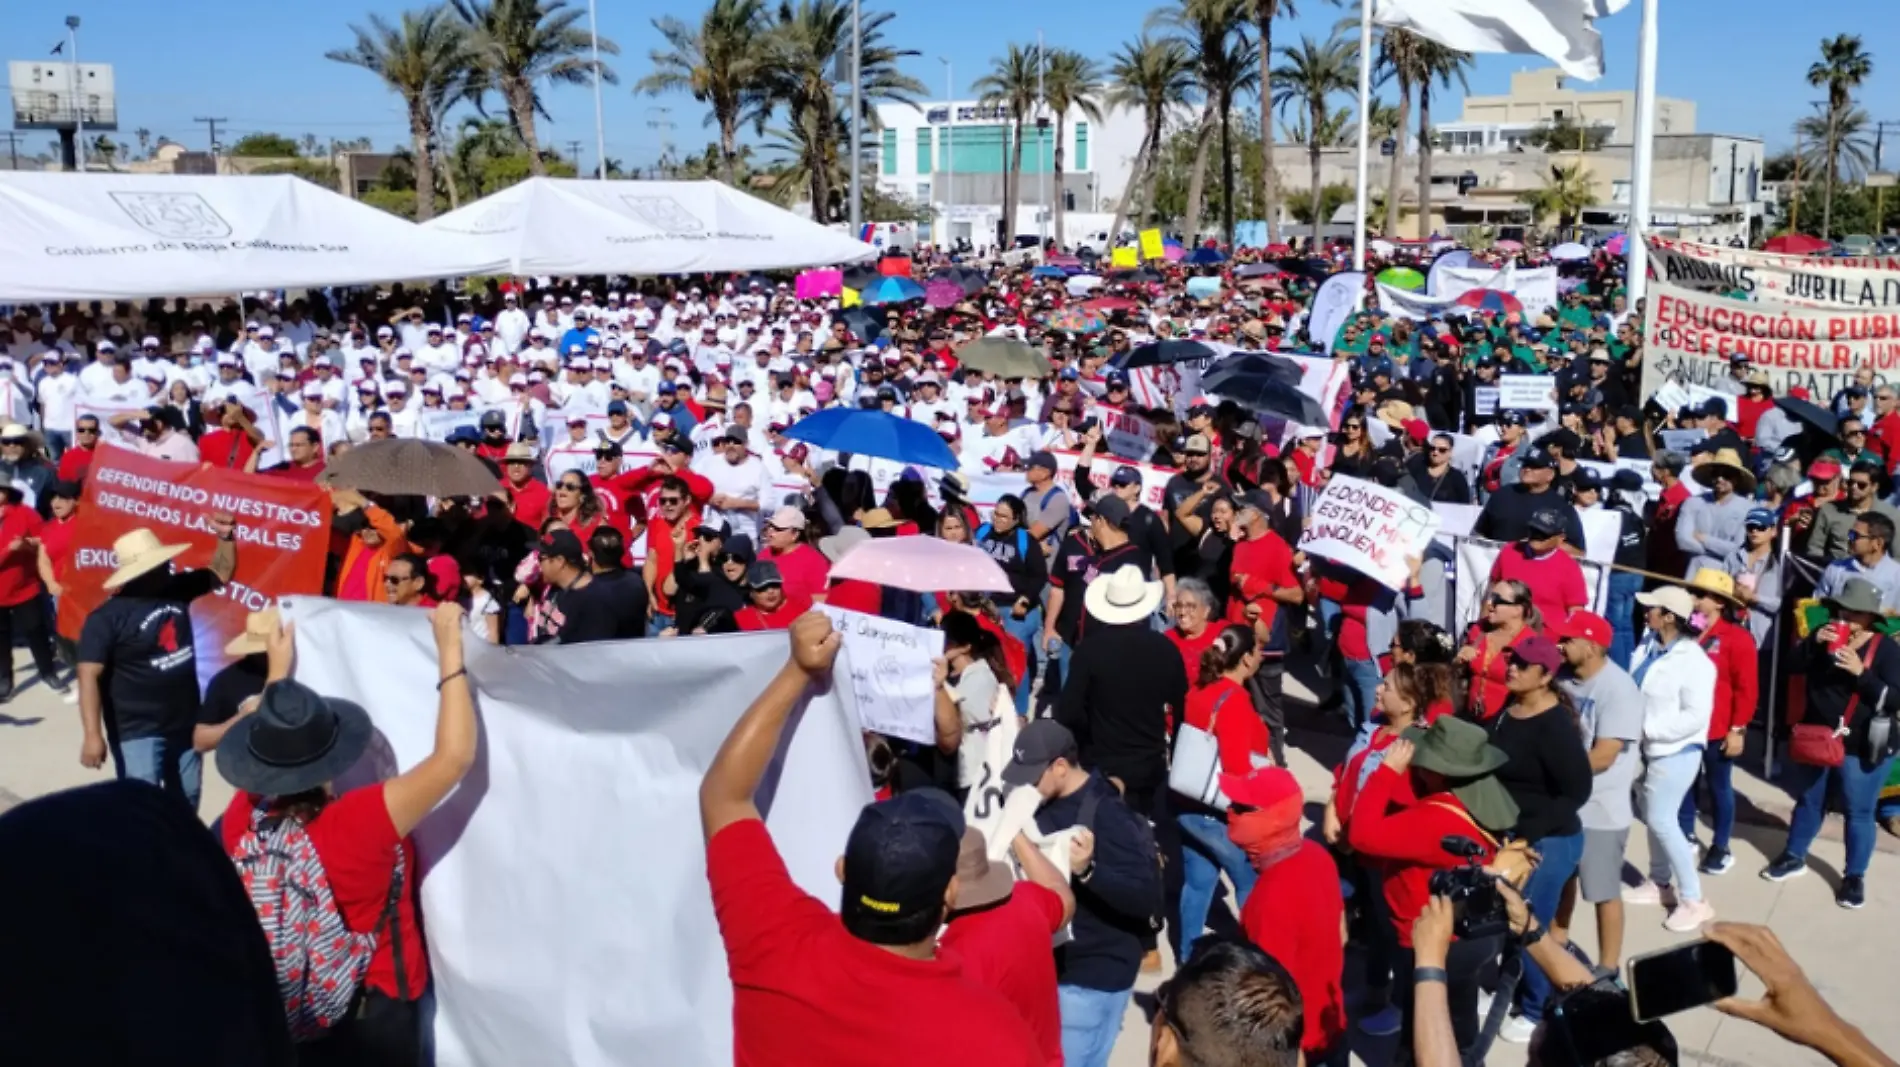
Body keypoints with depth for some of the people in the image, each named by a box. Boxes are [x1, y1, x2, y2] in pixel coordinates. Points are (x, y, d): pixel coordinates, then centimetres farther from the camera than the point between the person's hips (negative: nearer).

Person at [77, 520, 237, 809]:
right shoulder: (108, 618, -18)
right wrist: (93, 735, -29)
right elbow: (89, 677, -22)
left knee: (185, 806, 19)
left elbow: (221, 573, 14)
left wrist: (226, 536, -4)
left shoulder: (176, 589, 0)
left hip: (186, 724, 7)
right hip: (138, 732, -6)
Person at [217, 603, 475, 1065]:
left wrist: (279, 671, 14)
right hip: (374, 1018, -4)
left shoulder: (241, 819, -16)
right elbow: (454, 757, -31)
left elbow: (268, 744, 6)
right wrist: (450, 647, -27)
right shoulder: (358, 825, -32)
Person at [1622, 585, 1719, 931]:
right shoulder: (1648, 646, 1)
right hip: (1649, 747, 8)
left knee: (1661, 820, -6)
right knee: (1653, 817, 17)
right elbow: (1635, 691, 8)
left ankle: (1693, 900, 4)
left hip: (1676, 750, -8)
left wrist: (1648, 729, -23)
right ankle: (1659, 883, 33)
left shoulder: (1693, 661, -21)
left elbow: (1695, 717, -24)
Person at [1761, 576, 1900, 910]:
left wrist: (1861, 672, -29)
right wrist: (1814, 642, -20)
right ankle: (1794, 857, 35)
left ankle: (1854, 876, 20)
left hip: (1861, 749, -4)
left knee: (1858, 813, 6)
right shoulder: (1827, 637, -1)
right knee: (1808, 801, 19)